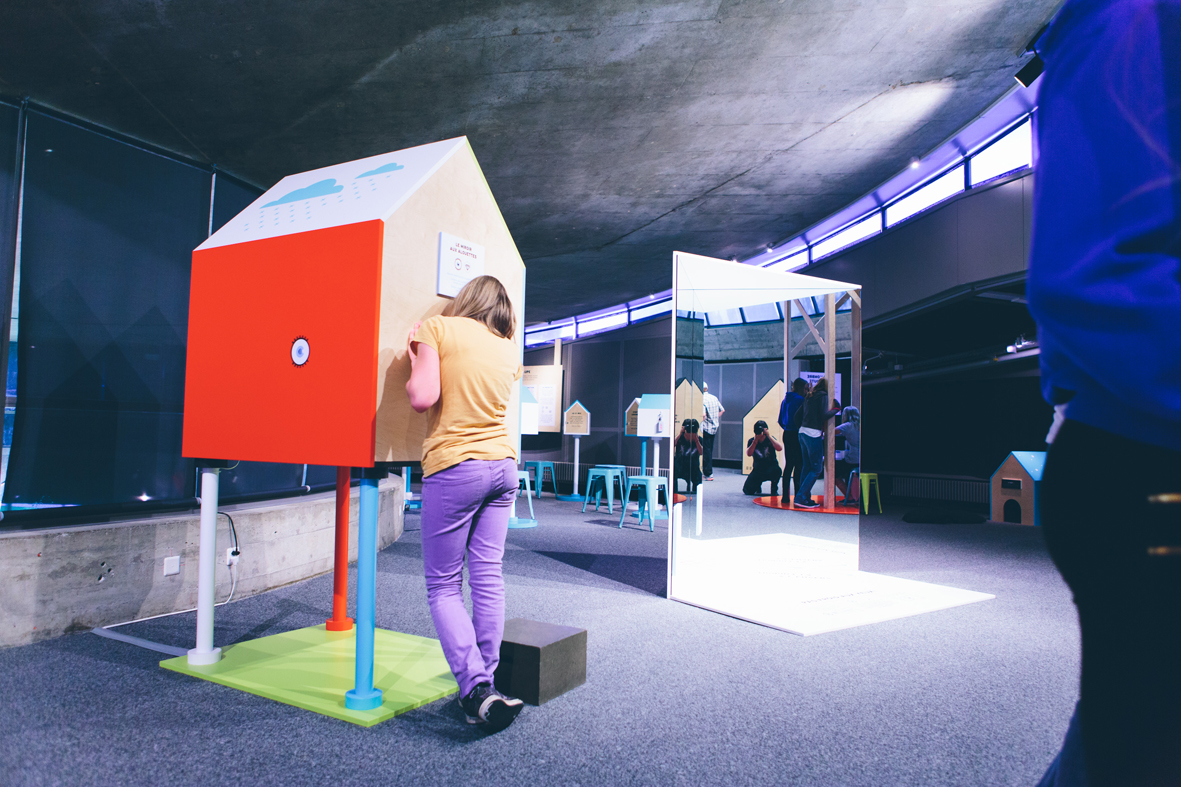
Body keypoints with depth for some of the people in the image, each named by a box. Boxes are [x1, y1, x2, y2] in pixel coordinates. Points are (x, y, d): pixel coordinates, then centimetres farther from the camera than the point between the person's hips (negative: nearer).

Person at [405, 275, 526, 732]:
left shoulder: (438, 328, -2)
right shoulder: (509, 350, 13)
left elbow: (423, 398, -14)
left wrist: (415, 363, 5)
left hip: (454, 466, -5)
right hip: (503, 463, 5)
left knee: (443, 586, 2)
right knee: (488, 577, 8)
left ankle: (476, 689, -8)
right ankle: (485, 682, 13)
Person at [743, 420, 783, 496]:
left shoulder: (770, 439, -6)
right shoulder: (751, 441, -1)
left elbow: (779, 448, -26)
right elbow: (749, 454, -19)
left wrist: (769, 436, -27)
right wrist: (755, 440, -23)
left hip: (771, 468, -2)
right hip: (757, 470, 2)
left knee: (776, 470, -40)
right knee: (747, 491, -12)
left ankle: (774, 490, -10)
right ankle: (758, 484, 24)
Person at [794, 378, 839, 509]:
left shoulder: (809, 397, 16)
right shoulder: (823, 396, -6)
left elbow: (798, 414, 14)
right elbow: (824, 416, -16)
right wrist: (836, 409, -1)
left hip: (803, 432, 8)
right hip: (814, 435, -8)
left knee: (807, 467, 13)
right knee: (816, 469, -2)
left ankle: (805, 498, 14)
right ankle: (800, 497, -8)